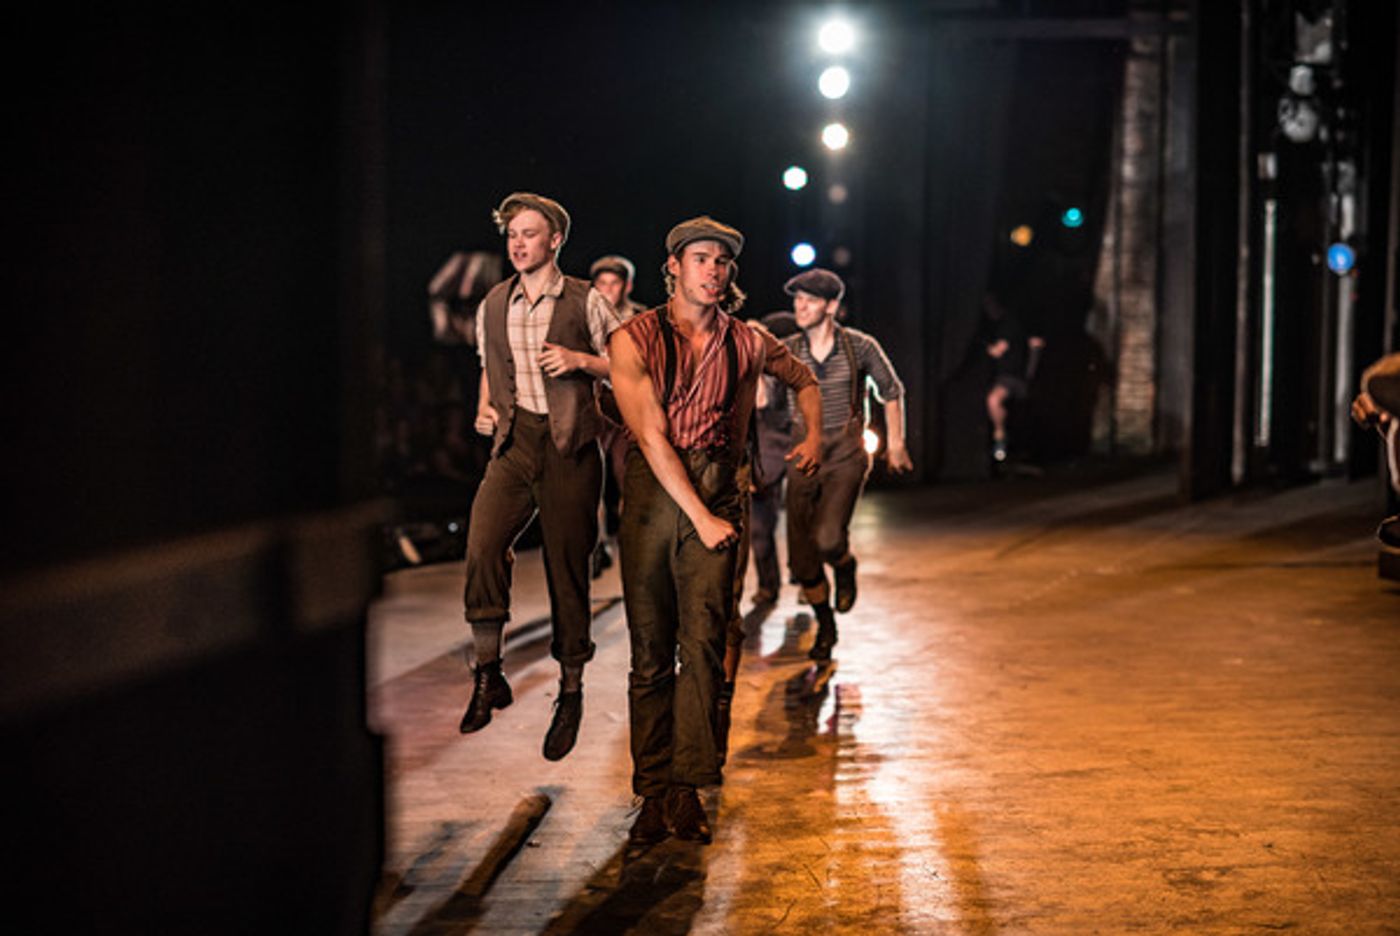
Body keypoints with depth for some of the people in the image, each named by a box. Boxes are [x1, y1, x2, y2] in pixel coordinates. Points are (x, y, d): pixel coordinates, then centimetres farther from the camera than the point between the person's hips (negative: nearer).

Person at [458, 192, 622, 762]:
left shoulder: (584, 301, 2)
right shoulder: (493, 306, 14)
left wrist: (581, 360, -12)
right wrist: (486, 410, 8)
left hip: (569, 444, -3)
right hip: (514, 440, 3)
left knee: (567, 566, 1)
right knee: (482, 544, -19)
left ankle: (570, 692, 15)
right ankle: (488, 672, -6)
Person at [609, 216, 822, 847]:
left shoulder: (749, 343, 9)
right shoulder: (634, 339, 0)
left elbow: (806, 382, 31)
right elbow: (652, 437, -7)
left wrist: (814, 438, 14)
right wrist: (700, 515, -12)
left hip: (718, 492, 1)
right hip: (652, 491, -1)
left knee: (703, 641, -10)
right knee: (650, 649, 0)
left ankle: (687, 787, -7)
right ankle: (654, 791, 6)